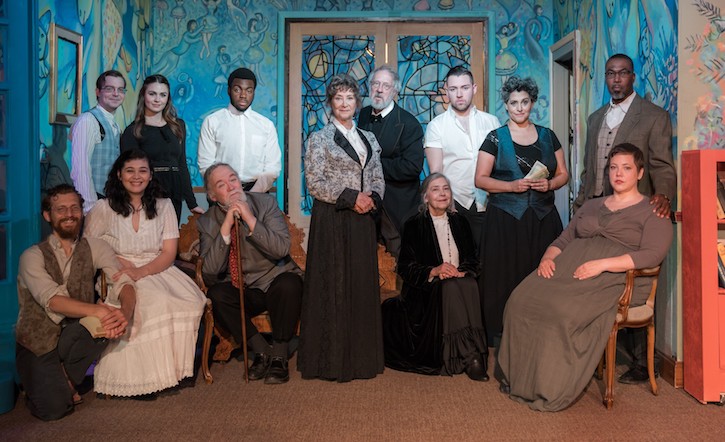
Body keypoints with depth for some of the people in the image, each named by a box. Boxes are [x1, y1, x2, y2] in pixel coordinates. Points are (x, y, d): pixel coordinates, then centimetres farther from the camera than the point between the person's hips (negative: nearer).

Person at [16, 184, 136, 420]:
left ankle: (67, 376, -3)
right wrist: (99, 310, -42)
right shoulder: (32, 256, -9)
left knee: (109, 319, -29)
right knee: (54, 408, -23)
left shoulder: (95, 248, 0)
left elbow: (124, 282, -15)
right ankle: (39, 382, 14)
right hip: (38, 340, -3)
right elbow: (52, 300, -25)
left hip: (76, 336, 3)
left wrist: (125, 312, -38)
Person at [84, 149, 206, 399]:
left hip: (158, 271, 3)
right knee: (154, 304, -35)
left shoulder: (163, 207, 10)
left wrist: (141, 271, -16)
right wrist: (118, 262, -13)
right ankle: (141, 376, -25)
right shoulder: (104, 209, 5)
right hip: (119, 276, -2)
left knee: (191, 301, -29)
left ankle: (179, 367, -17)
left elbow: (169, 253, 2)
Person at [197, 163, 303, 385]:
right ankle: (261, 351, -12)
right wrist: (226, 228, -20)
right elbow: (210, 271, -11)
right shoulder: (207, 222, 0)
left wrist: (251, 220, -24)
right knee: (216, 294, -28)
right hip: (240, 291, 2)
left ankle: (279, 356, -16)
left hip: (275, 281, -1)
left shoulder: (266, 203, -4)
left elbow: (282, 249, -16)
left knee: (289, 283, -33)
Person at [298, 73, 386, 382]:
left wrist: (372, 198, -7)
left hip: (363, 220, 5)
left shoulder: (368, 138, 15)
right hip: (332, 221, -5)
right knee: (333, 286, -2)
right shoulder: (319, 139, 0)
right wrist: (351, 197, -15)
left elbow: (378, 178, 15)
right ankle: (332, 359, 7)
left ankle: (362, 355, 17)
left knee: (363, 285, 6)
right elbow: (314, 182, -8)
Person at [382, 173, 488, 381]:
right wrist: (433, 272, -18)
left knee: (469, 285, -31)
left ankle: (471, 354, -30)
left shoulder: (460, 223, 14)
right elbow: (404, 267, -3)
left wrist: (462, 272, -11)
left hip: (460, 282, 3)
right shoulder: (414, 225, 3)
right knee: (450, 288, -34)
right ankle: (470, 356, -33)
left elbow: (473, 260, 12)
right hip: (427, 290, -3)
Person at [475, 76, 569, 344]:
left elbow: (563, 174, 14)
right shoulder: (495, 138, 3)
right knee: (506, 277, -4)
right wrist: (512, 186, -14)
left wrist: (549, 184, -8)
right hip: (505, 219, -2)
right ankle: (501, 335, 6)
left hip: (543, 219, 3)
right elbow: (480, 179, -1)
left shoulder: (547, 136, 11)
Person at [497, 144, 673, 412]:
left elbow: (652, 255, -7)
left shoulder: (652, 212, 9)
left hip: (613, 278, -5)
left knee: (562, 309, -36)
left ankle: (551, 390, -23)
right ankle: (519, 379, -17)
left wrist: (602, 264, -18)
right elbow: (564, 239, 27)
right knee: (521, 300, -24)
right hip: (567, 268, 6)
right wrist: (548, 257, 2)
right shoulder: (591, 206, 29)